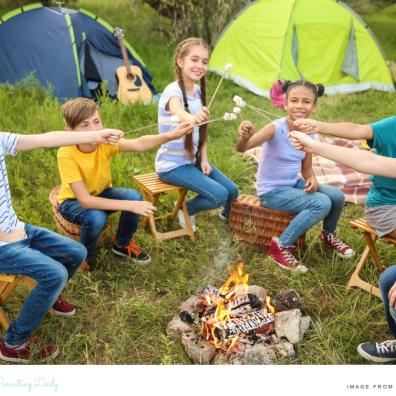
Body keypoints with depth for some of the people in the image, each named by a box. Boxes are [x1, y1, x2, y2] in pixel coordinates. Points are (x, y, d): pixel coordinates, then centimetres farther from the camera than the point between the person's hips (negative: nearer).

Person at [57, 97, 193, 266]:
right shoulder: (66, 154, -32)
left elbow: (138, 144, -43)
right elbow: (85, 201, -36)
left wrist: (170, 136, -61)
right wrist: (129, 206, -40)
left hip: (100, 193, 4)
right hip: (73, 201, -4)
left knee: (134, 196, -22)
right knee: (96, 218, -35)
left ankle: (122, 244, 5)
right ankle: (85, 257, -2)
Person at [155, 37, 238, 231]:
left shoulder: (198, 90, 2)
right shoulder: (173, 91, -22)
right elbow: (179, 113, -47)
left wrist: (204, 159, 0)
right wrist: (193, 118, -69)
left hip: (193, 160, 7)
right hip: (172, 165, -7)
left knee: (232, 191, 4)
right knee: (219, 195, -18)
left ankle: (226, 215, 36)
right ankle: (187, 211, 9)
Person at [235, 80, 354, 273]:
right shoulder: (275, 128, -22)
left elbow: (306, 168, 9)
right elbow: (242, 148, -36)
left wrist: (312, 179, -13)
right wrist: (245, 136, -59)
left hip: (294, 184, 6)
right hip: (272, 191, -6)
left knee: (337, 196, -7)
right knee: (321, 203, -22)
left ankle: (329, 234, 25)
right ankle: (281, 246, -8)